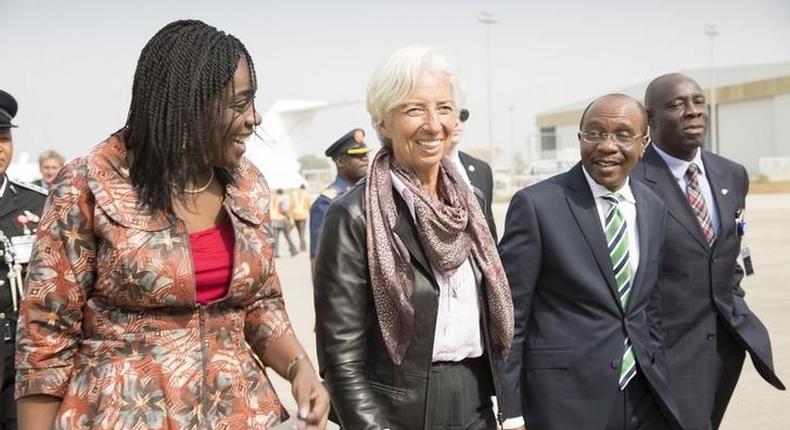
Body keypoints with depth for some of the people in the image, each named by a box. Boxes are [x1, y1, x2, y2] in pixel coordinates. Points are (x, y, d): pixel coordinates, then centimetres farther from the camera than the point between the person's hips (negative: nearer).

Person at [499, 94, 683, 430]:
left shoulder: (654, 209, 7)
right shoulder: (536, 205, -11)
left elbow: (649, 308, 15)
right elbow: (508, 315, -10)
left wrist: (659, 385, 12)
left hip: (643, 397, 5)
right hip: (563, 400, -5)